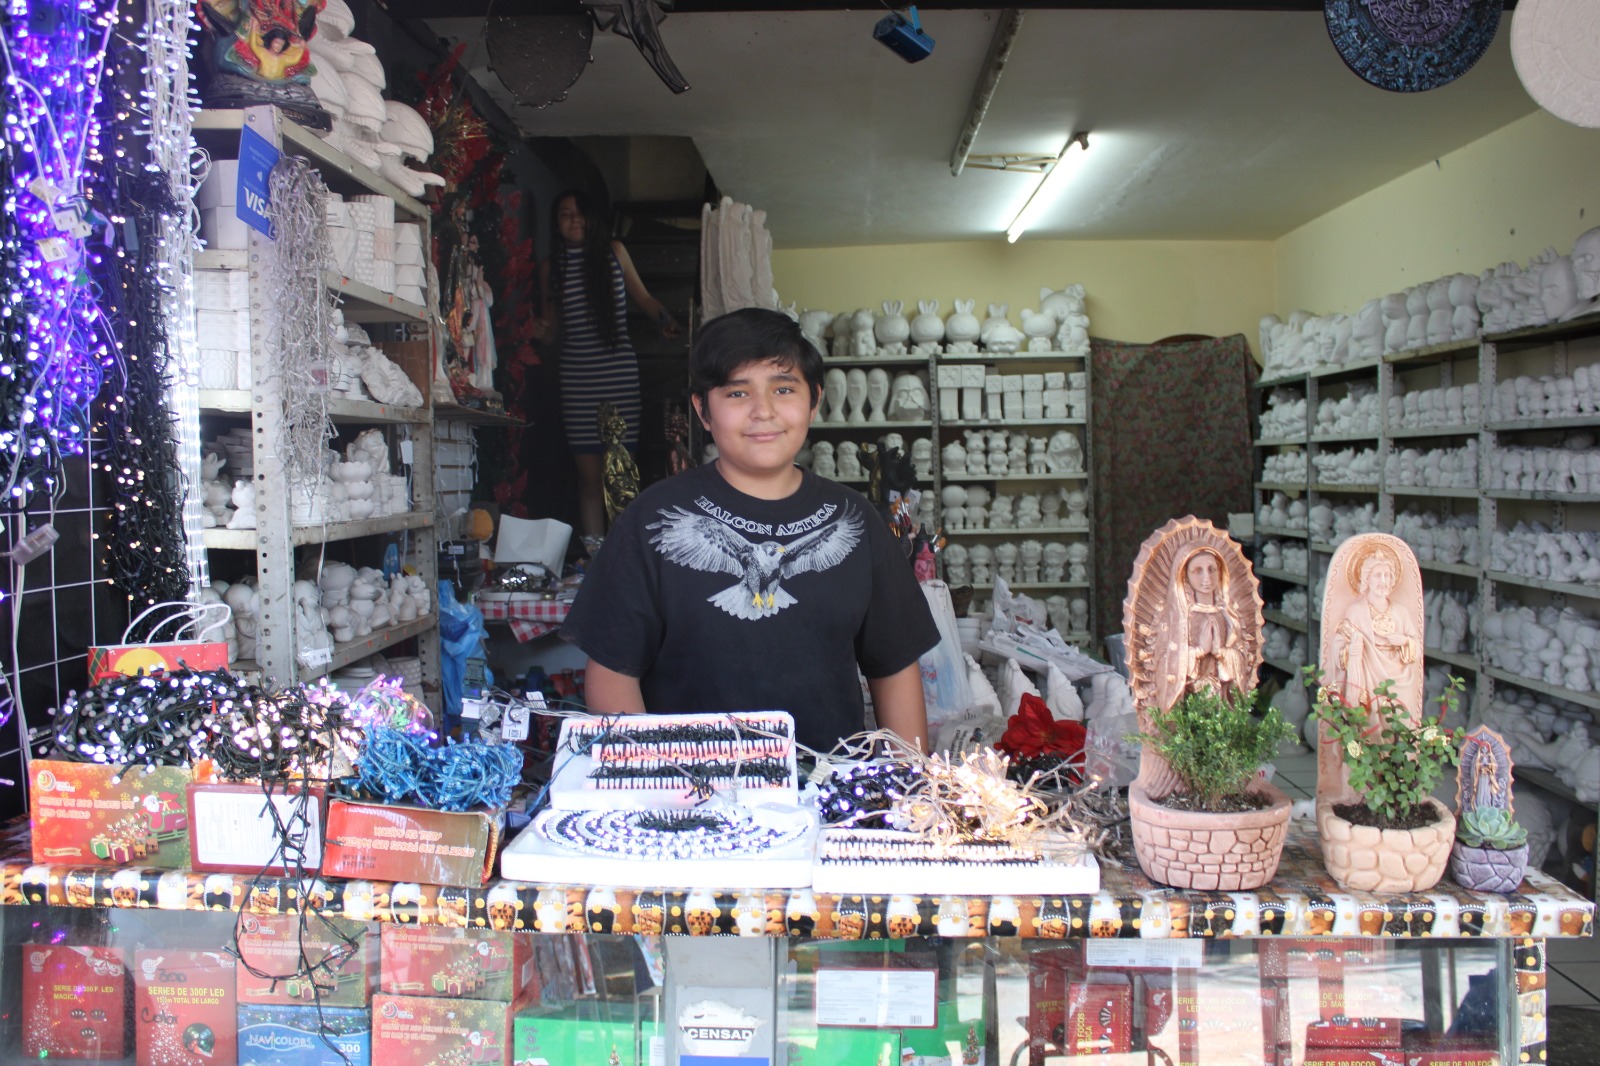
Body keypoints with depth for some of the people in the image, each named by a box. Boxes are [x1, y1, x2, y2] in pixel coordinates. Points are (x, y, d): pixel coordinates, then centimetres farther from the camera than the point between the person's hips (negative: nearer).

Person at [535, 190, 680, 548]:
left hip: (619, 367, -1)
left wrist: (666, 320, 0)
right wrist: (542, 330, -2)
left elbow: (642, 296, 17)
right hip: (577, 372, 1)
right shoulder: (552, 266, 12)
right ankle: (593, 548, 4)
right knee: (588, 471, -1)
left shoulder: (614, 252, 8)